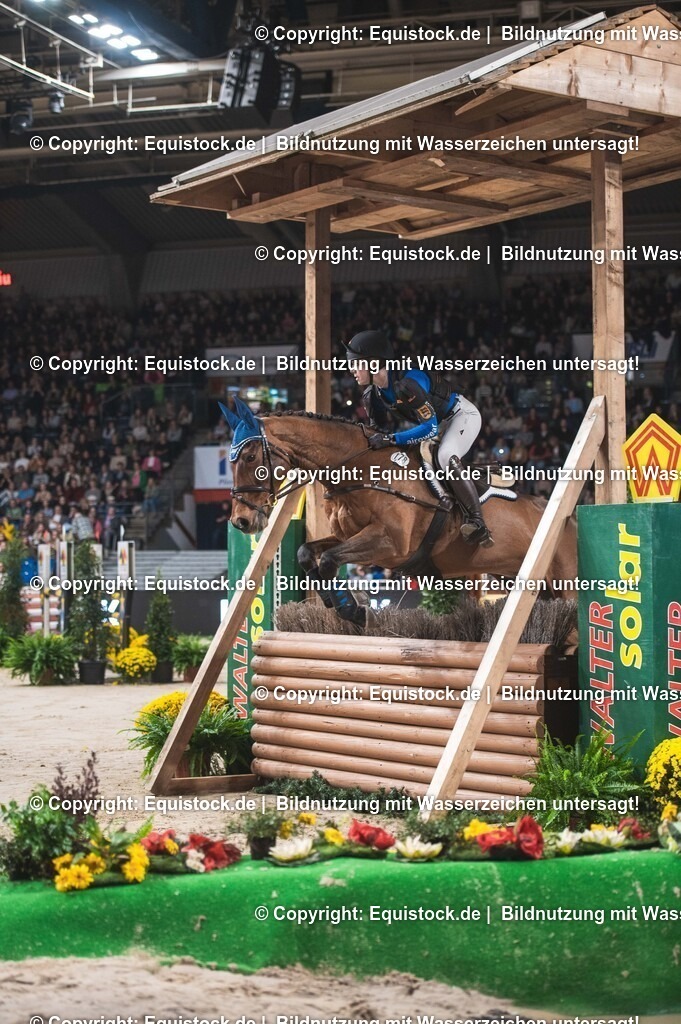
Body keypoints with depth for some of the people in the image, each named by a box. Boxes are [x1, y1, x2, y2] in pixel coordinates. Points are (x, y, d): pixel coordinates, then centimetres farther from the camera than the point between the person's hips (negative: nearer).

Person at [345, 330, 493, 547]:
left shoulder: (407, 383, -36)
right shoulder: (372, 394, -10)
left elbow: (430, 428, -36)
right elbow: (377, 430, 5)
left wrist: (391, 439, -41)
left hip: (463, 415, -10)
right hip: (438, 421, 10)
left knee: (446, 457, -32)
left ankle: (476, 522, -32)